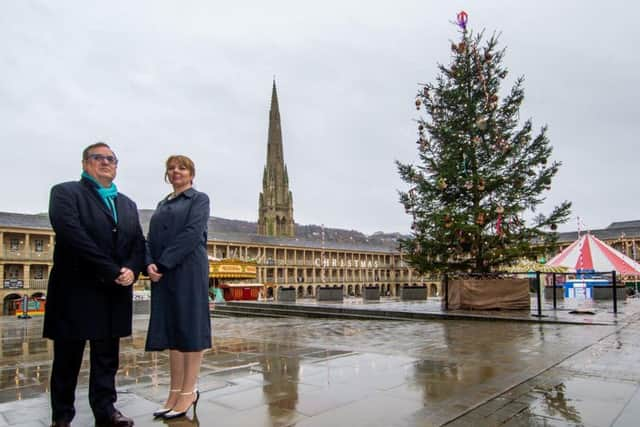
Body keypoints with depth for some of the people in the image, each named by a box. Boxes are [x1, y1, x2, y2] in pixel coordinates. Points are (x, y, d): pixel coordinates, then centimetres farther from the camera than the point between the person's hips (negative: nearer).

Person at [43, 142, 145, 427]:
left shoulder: (127, 204, 17)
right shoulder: (65, 193, 0)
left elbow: (138, 243, 10)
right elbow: (72, 234, -16)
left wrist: (131, 270, -11)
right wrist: (111, 270, -20)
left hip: (114, 293, 5)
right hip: (75, 291, -4)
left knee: (107, 358, 11)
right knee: (68, 358, 7)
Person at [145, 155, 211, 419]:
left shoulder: (199, 199, 2)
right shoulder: (162, 205, 21)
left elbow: (192, 233, -12)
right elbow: (151, 238, 12)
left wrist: (163, 263, -16)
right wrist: (150, 264, -7)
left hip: (188, 270, -6)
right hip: (162, 274, 6)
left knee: (190, 327, -2)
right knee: (171, 330, 7)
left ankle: (188, 392, 4)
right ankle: (175, 392, 14)